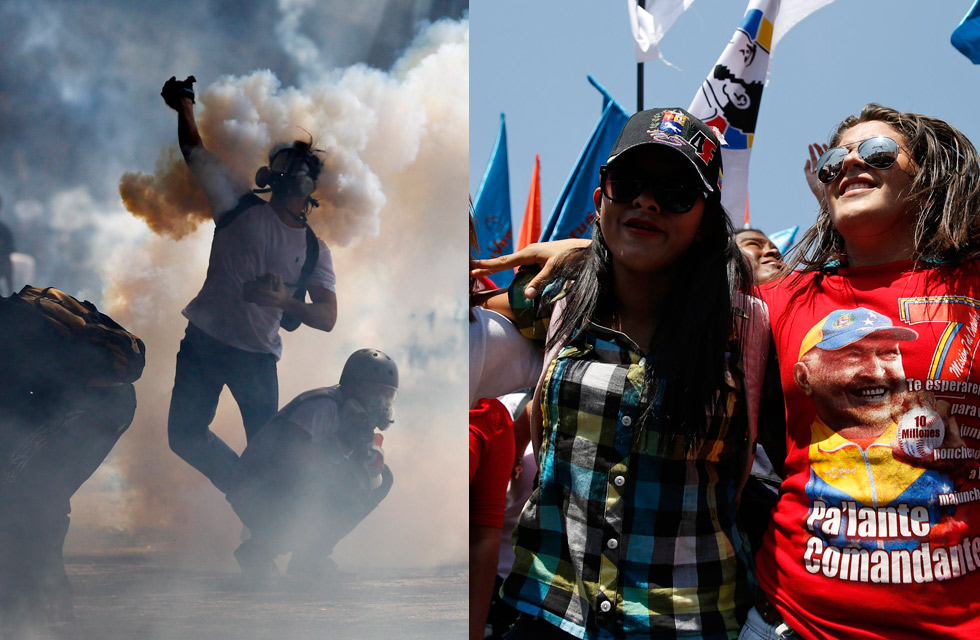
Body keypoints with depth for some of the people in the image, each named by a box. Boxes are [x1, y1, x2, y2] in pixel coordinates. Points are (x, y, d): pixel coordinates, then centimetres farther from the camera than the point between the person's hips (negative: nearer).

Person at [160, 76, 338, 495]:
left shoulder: (314, 249, 4)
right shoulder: (241, 206, 4)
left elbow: (327, 317, -9)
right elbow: (194, 149, 1)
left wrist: (285, 300, -26)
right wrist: (184, 103, -6)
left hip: (258, 356, -1)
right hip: (204, 339, 1)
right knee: (184, 434, 4)